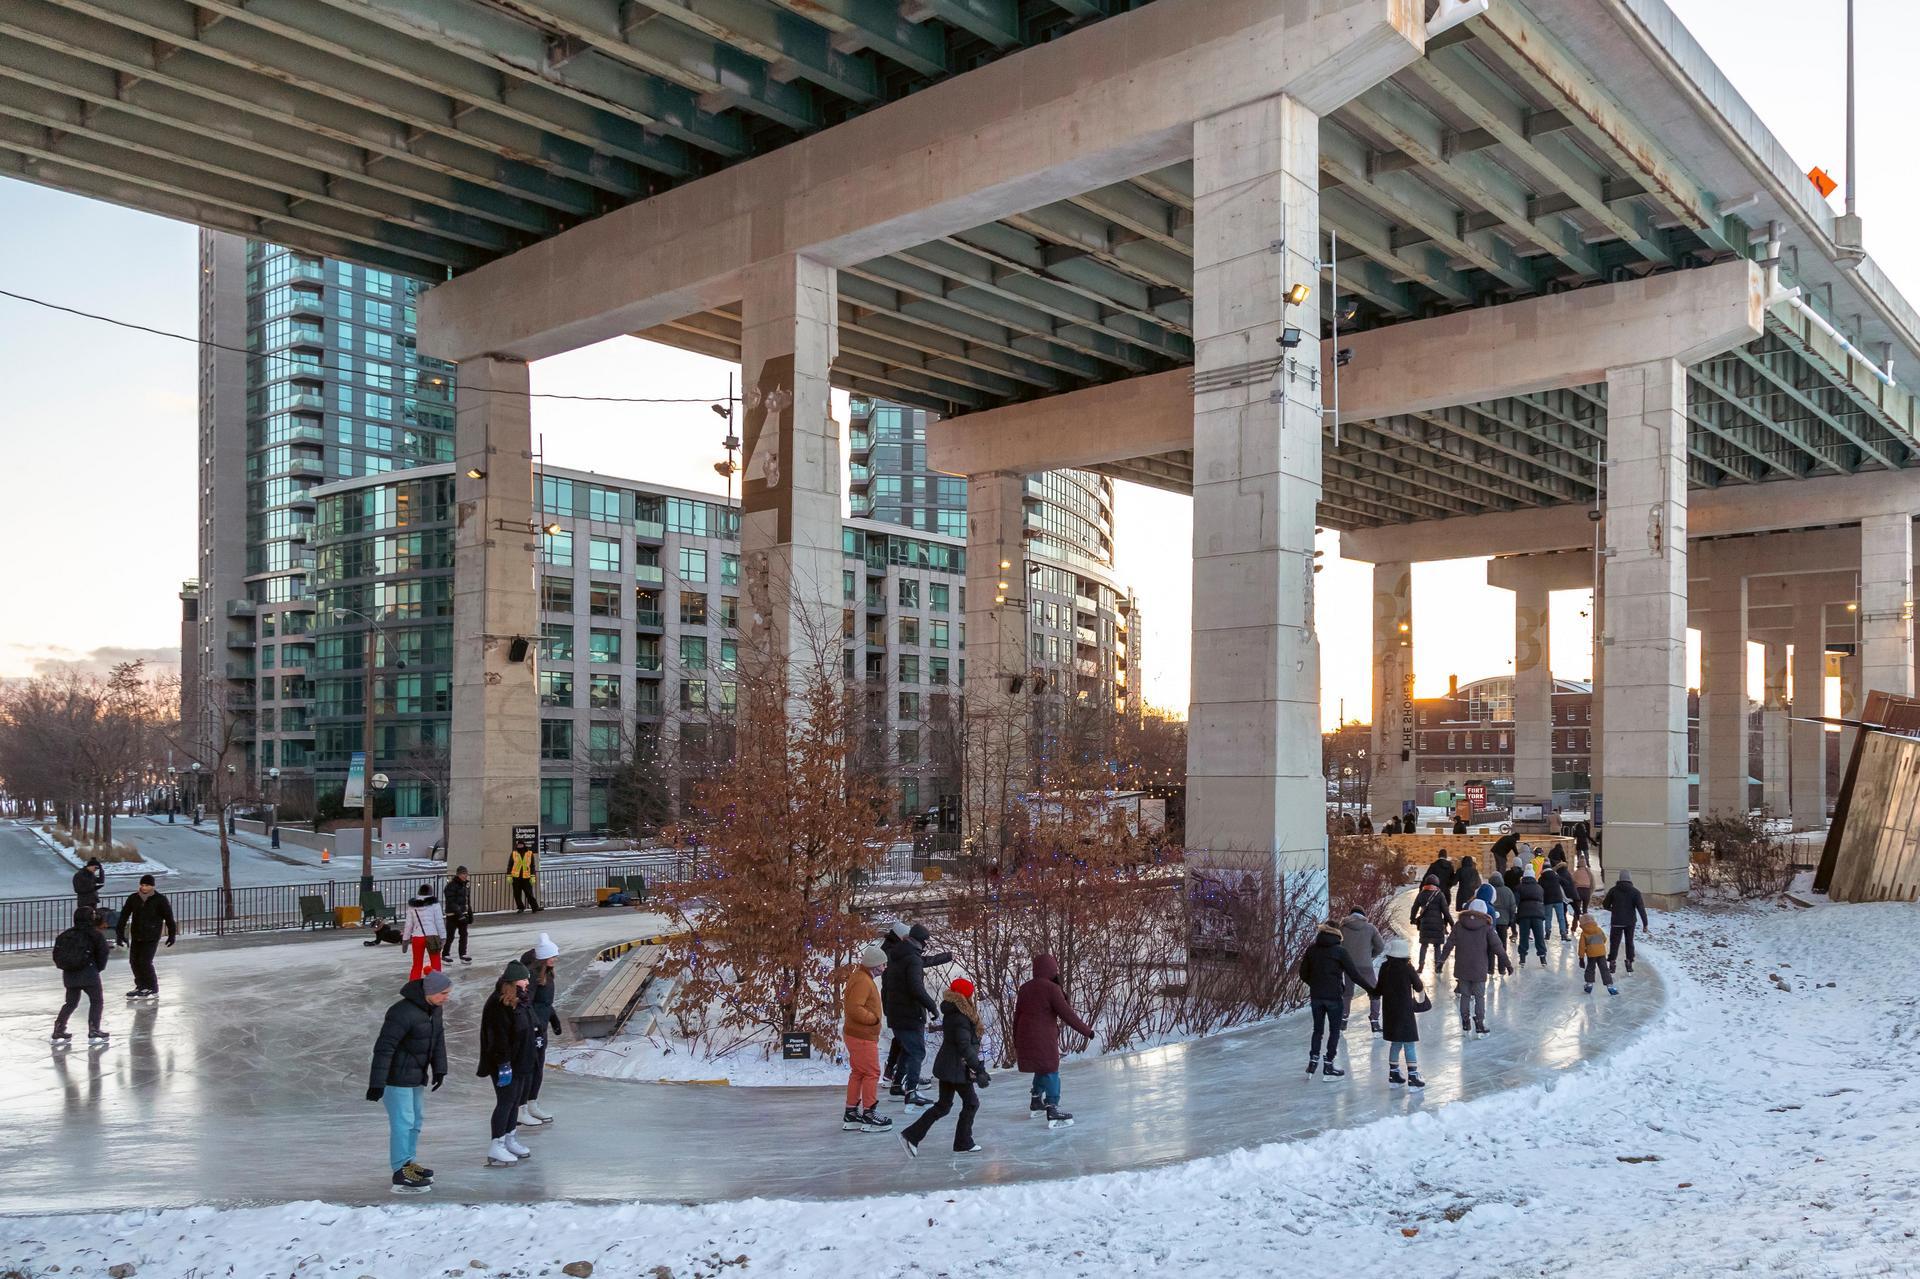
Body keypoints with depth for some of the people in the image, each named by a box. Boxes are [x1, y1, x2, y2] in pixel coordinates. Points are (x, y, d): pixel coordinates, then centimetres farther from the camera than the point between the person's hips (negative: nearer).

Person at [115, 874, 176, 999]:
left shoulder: (160, 899, -9)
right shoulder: (133, 898, 0)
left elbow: (169, 917, -3)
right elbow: (124, 916, 3)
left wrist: (172, 935, 0)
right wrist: (120, 933, -1)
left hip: (152, 937, -5)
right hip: (136, 936, 5)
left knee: (145, 961, -10)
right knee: (134, 961, 7)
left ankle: (152, 988, 5)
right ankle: (141, 986, 24)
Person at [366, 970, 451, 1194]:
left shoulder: (435, 1009, 1)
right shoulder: (403, 1012, -28)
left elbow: (438, 1039, 13)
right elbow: (384, 1047, -28)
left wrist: (439, 1070, 8)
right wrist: (377, 1083, -28)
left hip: (417, 1076, 9)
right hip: (397, 1076, -9)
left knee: (416, 1118, 18)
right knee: (403, 1122, -7)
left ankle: (408, 1162, 32)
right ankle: (401, 1175, 0)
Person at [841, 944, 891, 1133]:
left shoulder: (860, 976, 12)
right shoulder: (862, 981, -22)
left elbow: (850, 1003, 22)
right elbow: (854, 1008, -30)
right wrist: (875, 1018, -20)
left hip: (857, 1035, 11)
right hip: (862, 1037, -11)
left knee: (858, 1073, 16)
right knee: (871, 1073, -1)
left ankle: (851, 1114, 22)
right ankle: (868, 1116, 7)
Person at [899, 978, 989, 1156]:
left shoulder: (950, 1014, 8)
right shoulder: (961, 1018, -21)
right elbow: (965, 1047, -24)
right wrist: (979, 1070, -21)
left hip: (946, 1067, 9)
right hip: (958, 1068, -9)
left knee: (943, 1105, 15)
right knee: (971, 1103, 8)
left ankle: (911, 1136, 11)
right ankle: (963, 1143, 15)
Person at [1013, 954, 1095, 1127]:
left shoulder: (1024, 988, 9)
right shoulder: (1051, 988, -13)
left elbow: (1016, 1016, 14)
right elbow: (1067, 1014, -13)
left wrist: (1016, 1043, 24)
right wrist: (1086, 1031, -3)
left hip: (1025, 1039, 7)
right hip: (1044, 1039, -7)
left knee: (1042, 1069, 24)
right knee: (1050, 1073, 0)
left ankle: (1035, 1103, 34)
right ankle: (1052, 1110, -6)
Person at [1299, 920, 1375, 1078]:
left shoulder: (1312, 949, 0)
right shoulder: (1339, 951, -12)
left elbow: (1303, 974, 5)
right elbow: (1354, 974, -12)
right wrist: (1370, 988, -2)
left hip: (1316, 996, 4)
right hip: (1334, 997, -3)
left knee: (1317, 1029, 17)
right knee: (1334, 1031, 9)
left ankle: (1313, 1060, 12)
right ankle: (1328, 1065, 10)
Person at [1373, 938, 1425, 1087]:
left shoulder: (1385, 967, -2)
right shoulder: (1408, 968, -15)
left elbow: (1379, 990, 4)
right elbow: (1419, 988, -4)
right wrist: (1416, 975, 14)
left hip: (1389, 1011, 5)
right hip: (1405, 1011, -5)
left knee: (1395, 1043, 17)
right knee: (1409, 1044, 2)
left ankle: (1393, 1074, 22)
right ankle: (1413, 1077, 2)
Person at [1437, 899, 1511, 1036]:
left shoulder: (1459, 925, -2)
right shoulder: (1486, 927, -7)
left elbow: (1449, 945, 0)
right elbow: (1497, 947, -5)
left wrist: (1441, 961, 7)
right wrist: (1507, 963, 5)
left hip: (1462, 968, 2)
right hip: (1479, 970, -2)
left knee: (1465, 995, 13)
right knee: (1480, 997, 8)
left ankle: (1465, 1024, 17)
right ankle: (1479, 1025, 7)